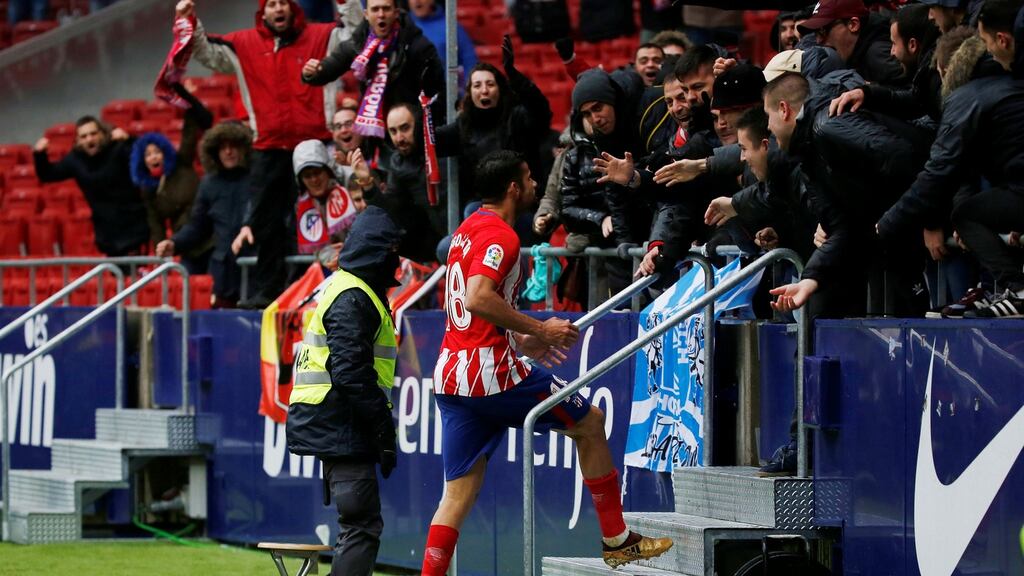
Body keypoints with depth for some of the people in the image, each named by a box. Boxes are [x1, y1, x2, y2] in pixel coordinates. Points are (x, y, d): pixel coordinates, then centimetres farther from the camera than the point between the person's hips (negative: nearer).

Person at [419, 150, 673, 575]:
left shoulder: (468, 230, 18)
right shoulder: (499, 235, -12)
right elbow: (478, 298, -27)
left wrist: (520, 341, 26)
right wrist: (538, 329, -19)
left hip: (452, 376, 9)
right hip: (492, 375, -9)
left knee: (458, 495, 6)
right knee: (590, 421, 11)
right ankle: (616, 540, 18)